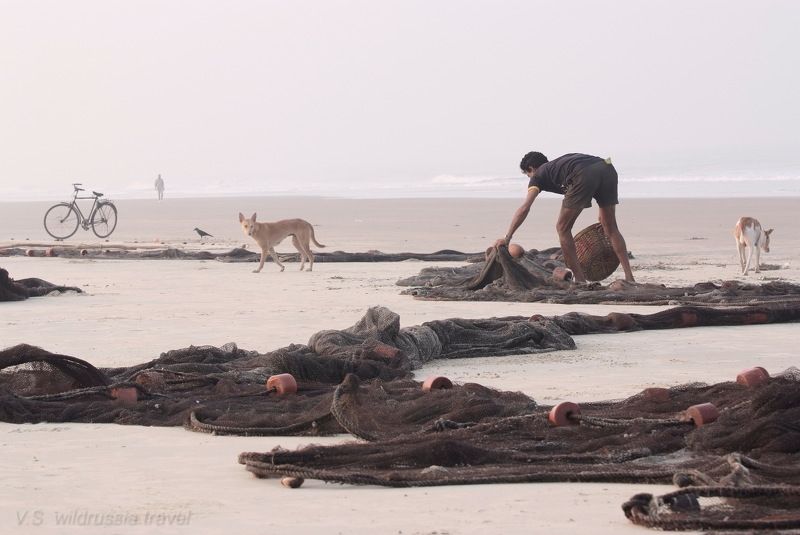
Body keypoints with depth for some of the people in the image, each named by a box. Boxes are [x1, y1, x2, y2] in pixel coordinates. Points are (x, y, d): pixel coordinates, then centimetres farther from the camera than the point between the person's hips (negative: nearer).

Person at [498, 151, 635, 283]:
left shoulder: (539, 175, 24)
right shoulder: (559, 163, 42)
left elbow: (524, 208, 13)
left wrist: (507, 237, 14)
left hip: (584, 176, -6)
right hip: (608, 170, 6)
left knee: (562, 228, 11)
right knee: (611, 228, 19)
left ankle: (580, 280, 10)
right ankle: (629, 278, 11)